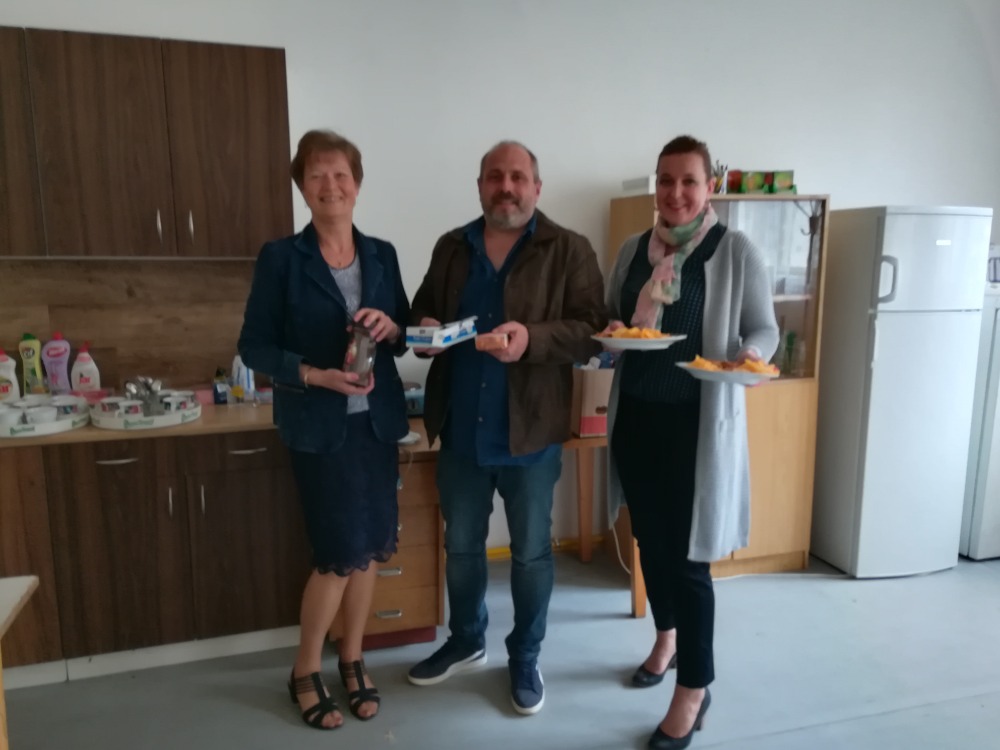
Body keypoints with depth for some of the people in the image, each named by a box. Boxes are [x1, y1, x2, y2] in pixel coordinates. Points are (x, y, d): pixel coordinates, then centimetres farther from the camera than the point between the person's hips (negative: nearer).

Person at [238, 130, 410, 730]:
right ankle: (305, 673, 23)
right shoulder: (281, 259, -6)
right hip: (319, 425, -4)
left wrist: (392, 327, -13)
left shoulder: (382, 254, 6)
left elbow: (407, 335, 11)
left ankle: (352, 661, 31)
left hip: (378, 419, 4)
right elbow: (255, 347, -6)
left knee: (371, 546, 10)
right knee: (342, 552, -2)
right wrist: (317, 375, -21)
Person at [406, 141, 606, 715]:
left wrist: (533, 338, -28)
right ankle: (466, 642, 41)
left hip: (530, 432, -4)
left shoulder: (569, 250, -5)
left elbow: (592, 331, -12)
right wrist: (424, 330, -8)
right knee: (461, 546, 18)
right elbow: (423, 311, 16)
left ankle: (525, 658, 33)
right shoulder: (452, 248, 9)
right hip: (460, 430, 4)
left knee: (531, 552, 12)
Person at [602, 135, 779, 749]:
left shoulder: (737, 250, -5)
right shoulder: (633, 249, 8)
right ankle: (667, 638, 42)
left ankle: (695, 688, 17)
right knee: (650, 538, 17)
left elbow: (765, 330, -3)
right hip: (635, 414, 5)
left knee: (687, 554, -1)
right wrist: (610, 333, -9)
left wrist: (750, 355, -25)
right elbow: (608, 320, 14)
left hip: (697, 420, -5)